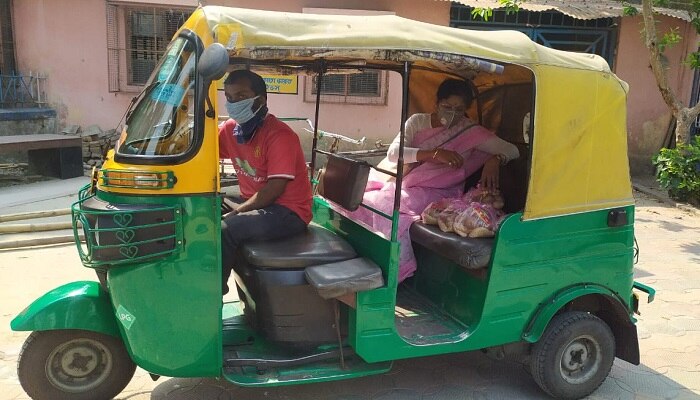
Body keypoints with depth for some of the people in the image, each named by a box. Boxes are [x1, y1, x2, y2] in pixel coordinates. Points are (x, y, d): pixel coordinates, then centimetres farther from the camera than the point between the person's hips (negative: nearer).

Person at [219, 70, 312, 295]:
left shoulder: (279, 135, -20)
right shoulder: (231, 128, 3)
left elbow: (275, 188, -23)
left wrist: (235, 212, -20)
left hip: (288, 212, -8)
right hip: (253, 203, 8)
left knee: (225, 230, -27)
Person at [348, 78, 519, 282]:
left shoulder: (471, 132, 1)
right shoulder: (418, 121, 6)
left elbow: (512, 150, 1)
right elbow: (393, 152, -9)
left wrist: (495, 159, -23)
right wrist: (435, 154, -22)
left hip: (436, 193, -4)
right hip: (402, 183, 4)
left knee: (381, 204, -31)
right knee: (360, 199, -23)